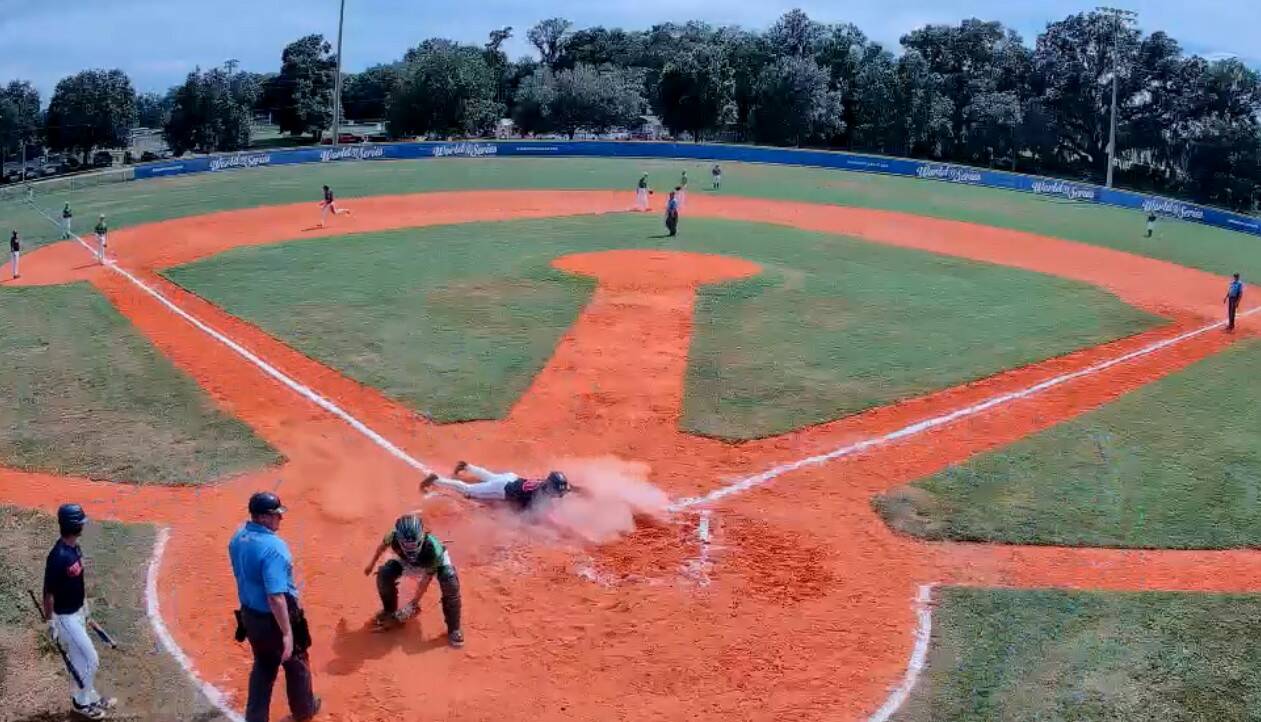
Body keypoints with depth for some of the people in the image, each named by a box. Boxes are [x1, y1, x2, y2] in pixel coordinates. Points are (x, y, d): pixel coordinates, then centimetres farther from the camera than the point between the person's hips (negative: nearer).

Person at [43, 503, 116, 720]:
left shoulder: (76, 548, 0)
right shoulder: (58, 557, -28)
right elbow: (49, 593, -22)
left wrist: (84, 607, 21)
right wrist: (51, 624, -17)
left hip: (77, 612, 9)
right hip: (65, 617, -9)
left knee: (80, 659, 21)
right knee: (90, 660, 1)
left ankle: (89, 698, 34)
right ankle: (83, 702, 18)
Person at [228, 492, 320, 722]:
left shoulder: (237, 538, -4)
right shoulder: (273, 546, -32)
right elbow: (276, 597, -32)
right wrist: (287, 633, -27)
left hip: (249, 614, 7)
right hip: (275, 617, -7)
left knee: (263, 666, 25)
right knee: (296, 663, 20)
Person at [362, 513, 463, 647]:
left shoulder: (433, 548, -44)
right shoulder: (395, 537, -36)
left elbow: (426, 579, -31)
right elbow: (383, 545, -9)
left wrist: (414, 603, -24)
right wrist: (371, 564, 7)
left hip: (436, 561, -3)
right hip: (406, 561, 4)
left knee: (450, 585, -31)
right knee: (384, 575, -20)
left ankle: (453, 628, -13)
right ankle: (390, 611, 10)